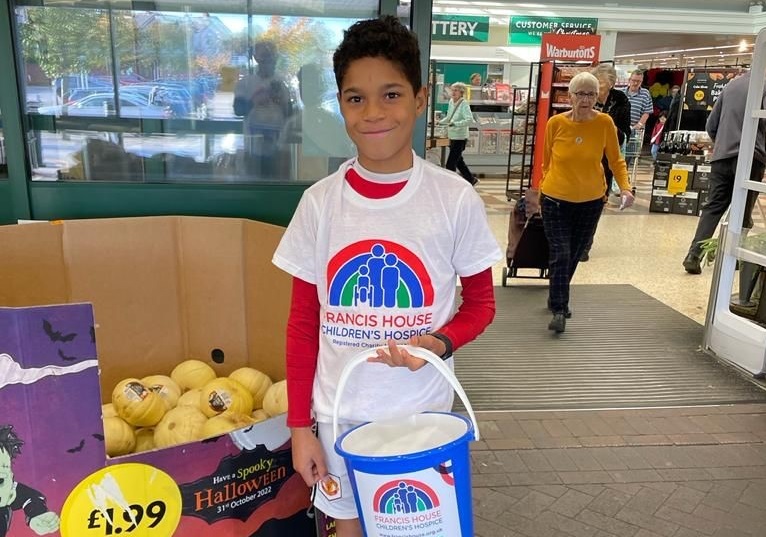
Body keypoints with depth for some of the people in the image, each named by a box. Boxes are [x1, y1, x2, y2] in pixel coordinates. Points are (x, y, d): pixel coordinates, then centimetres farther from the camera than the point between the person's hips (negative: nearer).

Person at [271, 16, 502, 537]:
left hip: (423, 411, -1)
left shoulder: (456, 199, -12)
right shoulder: (319, 202, -8)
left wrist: (440, 343, -20)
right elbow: (303, 323, -1)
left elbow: (480, 304, 0)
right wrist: (299, 425, 0)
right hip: (339, 413, 1)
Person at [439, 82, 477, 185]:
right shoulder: (451, 101, 7)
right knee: (458, 161, 20)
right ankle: (471, 179, 35)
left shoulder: (464, 104, -16)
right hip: (452, 136, 9)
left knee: (450, 163, -7)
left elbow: (470, 119, -27)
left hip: (460, 137, -9)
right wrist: (439, 122, 12)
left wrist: (455, 124, -33)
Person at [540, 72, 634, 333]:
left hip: (590, 201, 3)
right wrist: (542, 189, 6)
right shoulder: (556, 123, -11)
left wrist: (625, 187, -15)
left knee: (574, 255, 16)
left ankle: (557, 299, 38)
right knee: (560, 255, -10)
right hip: (556, 199, -2)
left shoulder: (605, 123, -9)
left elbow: (616, 160, -1)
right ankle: (559, 310, 2)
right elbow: (546, 161, 1)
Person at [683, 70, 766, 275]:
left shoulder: (731, 85, 14)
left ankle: (695, 254, -10)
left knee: (713, 206, 3)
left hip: (721, 157, 4)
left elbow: (710, 125, 17)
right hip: (749, 158, -4)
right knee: (743, 210, 8)